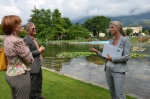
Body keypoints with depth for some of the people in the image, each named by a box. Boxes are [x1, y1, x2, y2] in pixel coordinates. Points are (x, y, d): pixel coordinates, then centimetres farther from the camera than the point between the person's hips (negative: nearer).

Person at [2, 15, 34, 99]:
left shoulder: (7, 39, 5)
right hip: (20, 76, -9)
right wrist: (31, 58, 5)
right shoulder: (17, 41, -24)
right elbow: (30, 60, -16)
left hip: (10, 74, 9)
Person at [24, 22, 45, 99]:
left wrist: (40, 50, 5)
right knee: (33, 84, 4)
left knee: (39, 81, 22)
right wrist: (39, 51, -18)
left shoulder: (33, 38, 12)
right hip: (32, 65, -10)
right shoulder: (26, 39, -18)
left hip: (37, 64, 10)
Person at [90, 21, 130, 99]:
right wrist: (97, 51, 4)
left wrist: (112, 59, -15)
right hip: (108, 69, 7)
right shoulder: (111, 41, 10)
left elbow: (126, 57, -15)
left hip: (118, 71, -7)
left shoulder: (125, 40, -10)